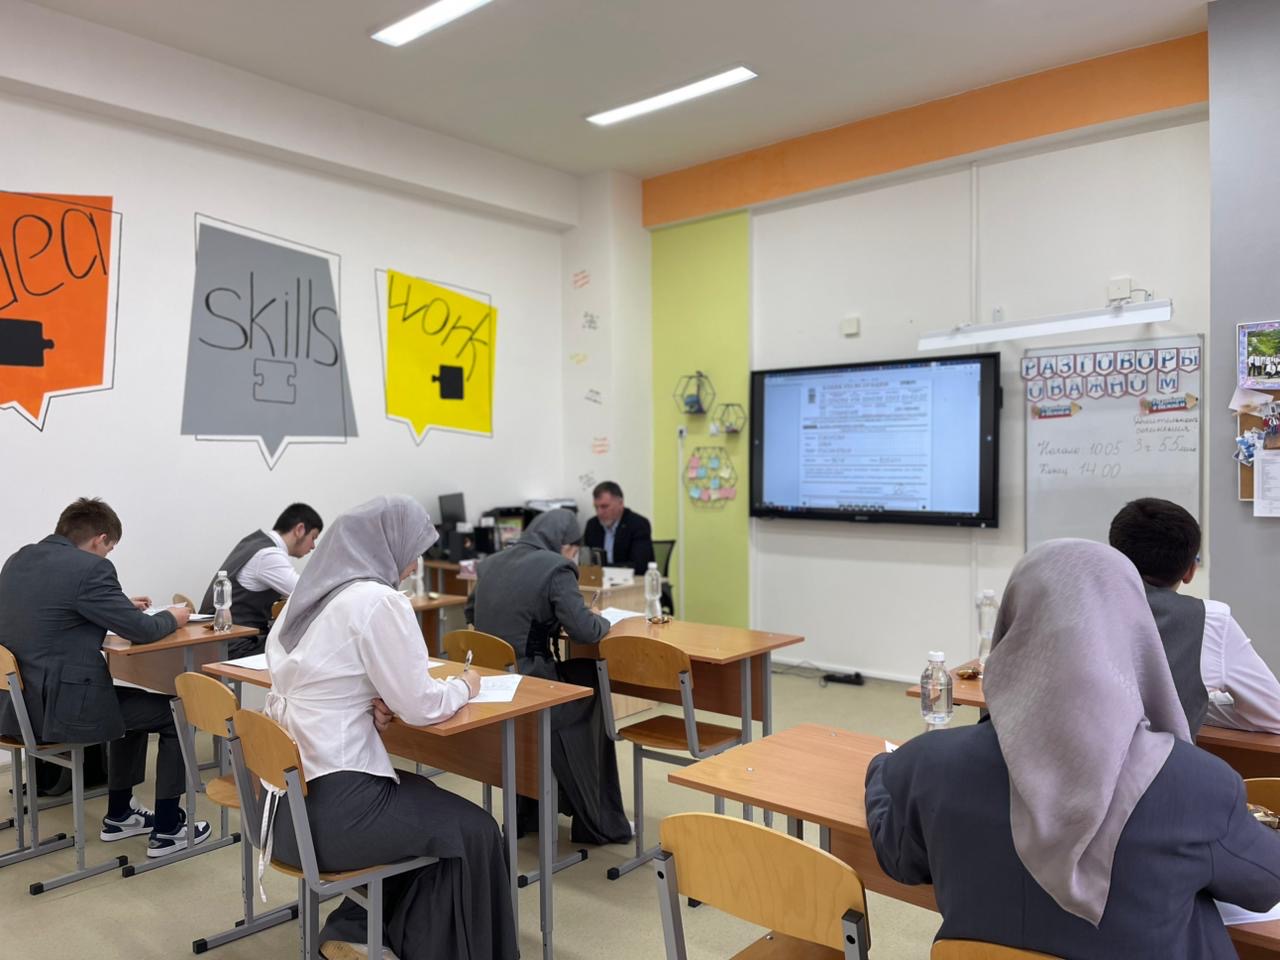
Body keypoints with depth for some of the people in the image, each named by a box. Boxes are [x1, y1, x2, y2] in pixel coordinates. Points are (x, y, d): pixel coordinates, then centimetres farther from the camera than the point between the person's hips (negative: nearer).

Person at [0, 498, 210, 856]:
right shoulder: (90, 568, -18)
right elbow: (140, 631, -13)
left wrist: (122, 605, 22)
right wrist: (171, 618, 7)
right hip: (61, 709, -9)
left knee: (132, 702, 31)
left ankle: (119, 814, 39)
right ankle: (167, 830, 15)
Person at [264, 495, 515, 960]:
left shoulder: (308, 592, 8)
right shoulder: (377, 600, -18)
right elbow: (421, 707, -14)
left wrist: (369, 703, 2)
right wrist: (463, 686, 6)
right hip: (328, 810, -8)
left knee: (423, 796, 26)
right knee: (471, 829, 11)